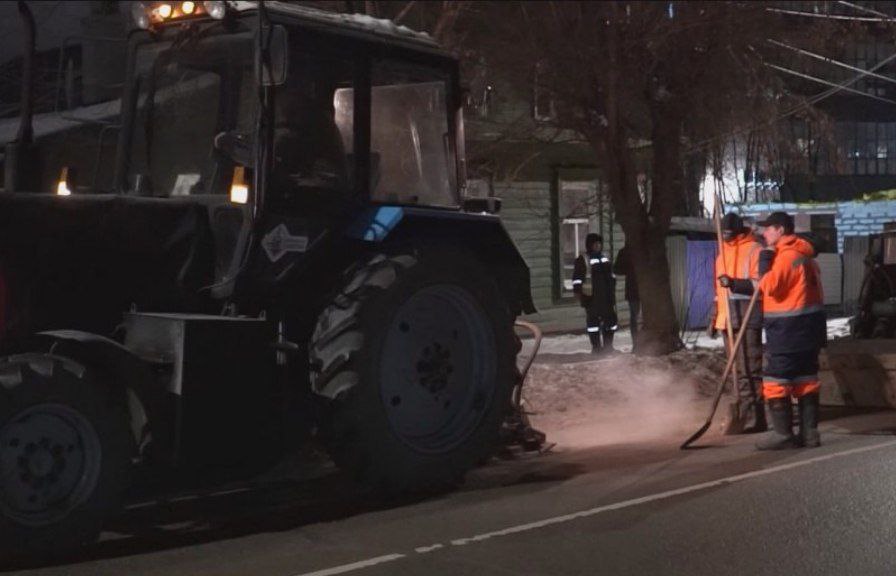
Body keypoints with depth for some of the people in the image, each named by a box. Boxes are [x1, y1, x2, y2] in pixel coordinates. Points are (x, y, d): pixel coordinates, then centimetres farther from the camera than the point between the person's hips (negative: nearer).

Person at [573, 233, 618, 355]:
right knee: (593, 320, -3)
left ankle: (608, 346, 21)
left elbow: (611, 275, 24)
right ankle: (596, 348, 3)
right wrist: (578, 294, -15)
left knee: (610, 319, 9)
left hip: (607, 295, 7)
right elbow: (577, 278, -9)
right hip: (592, 297, -7)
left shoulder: (604, 257, 14)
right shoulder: (582, 259, -5)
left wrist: (612, 292, 22)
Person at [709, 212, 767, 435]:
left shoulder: (755, 250, -5)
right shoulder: (722, 253, 20)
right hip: (727, 320, 8)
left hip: (748, 319, -8)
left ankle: (752, 417, -9)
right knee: (737, 370, 11)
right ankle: (744, 415, 16)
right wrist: (714, 316, 25)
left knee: (749, 370, -10)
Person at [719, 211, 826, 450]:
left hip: (789, 330, -10)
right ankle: (809, 432, 13)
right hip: (809, 329, 10)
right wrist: (734, 284, 18)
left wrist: (765, 259, -10)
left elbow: (770, 287, -20)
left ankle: (783, 434, -3)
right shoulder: (802, 254, 18)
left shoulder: (787, 256, -14)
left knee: (776, 381, -4)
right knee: (805, 379, 10)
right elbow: (765, 286, 20)